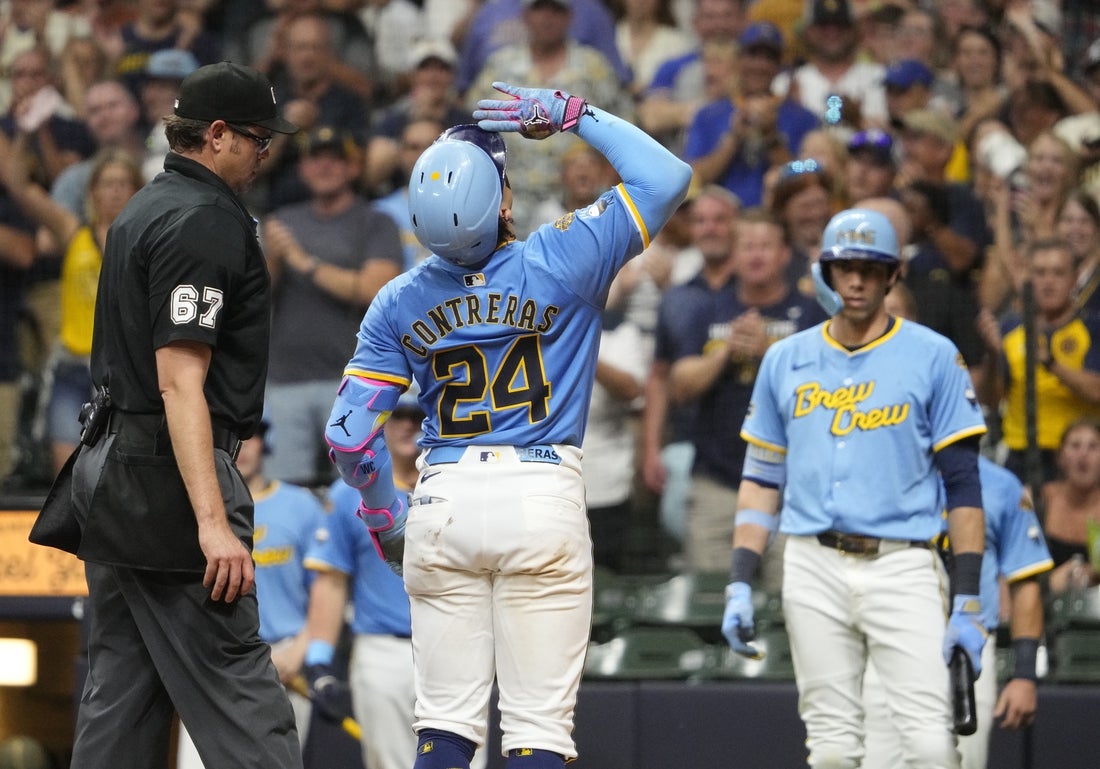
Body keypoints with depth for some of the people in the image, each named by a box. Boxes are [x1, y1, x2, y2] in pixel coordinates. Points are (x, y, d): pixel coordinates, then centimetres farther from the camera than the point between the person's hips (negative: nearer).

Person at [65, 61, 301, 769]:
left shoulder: (141, 211, 18)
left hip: (109, 469, 10)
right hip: (167, 481, -10)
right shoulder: (205, 223, -14)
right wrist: (212, 522, -28)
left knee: (120, 694, 9)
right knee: (236, 687, -13)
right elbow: (179, 379, -22)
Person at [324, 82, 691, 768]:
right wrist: (571, 114, 4)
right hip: (544, 500, -3)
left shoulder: (399, 302, 3)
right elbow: (667, 178, 0)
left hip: (444, 504, 3)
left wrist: (383, 517, 17)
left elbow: (350, 431, 1)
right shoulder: (561, 264, -6)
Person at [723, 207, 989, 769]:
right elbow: (761, 479, 15)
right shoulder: (785, 361, 12)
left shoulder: (933, 357, 2)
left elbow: (963, 484, 0)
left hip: (902, 568, -3)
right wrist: (738, 585, 5)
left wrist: (968, 603, -6)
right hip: (813, 571, 3)